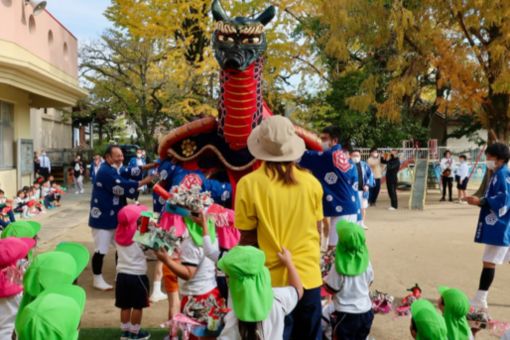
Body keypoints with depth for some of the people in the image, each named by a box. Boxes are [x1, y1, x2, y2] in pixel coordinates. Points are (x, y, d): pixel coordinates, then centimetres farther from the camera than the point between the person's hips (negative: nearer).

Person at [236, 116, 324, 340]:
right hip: (308, 275, 3)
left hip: (272, 279, -3)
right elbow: (317, 232, 7)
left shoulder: (249, 184, -13)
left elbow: (248, 239, -9)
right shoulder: (311, 182, -3)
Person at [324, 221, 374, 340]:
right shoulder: (366, 263, -9)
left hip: (346, 314, -5)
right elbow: (369, 283, 7)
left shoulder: (339, 267, -23)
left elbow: (331, 289, -14)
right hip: (366, 312, 5)